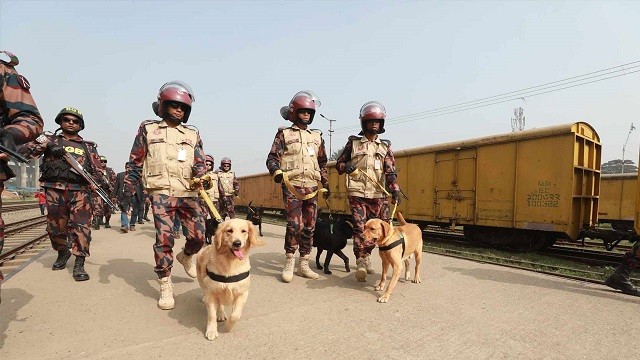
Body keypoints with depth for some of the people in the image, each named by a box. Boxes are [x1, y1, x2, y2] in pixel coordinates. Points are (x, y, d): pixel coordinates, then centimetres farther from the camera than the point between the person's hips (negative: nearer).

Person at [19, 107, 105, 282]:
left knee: (81, 227, -13)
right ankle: (63, 253, 35)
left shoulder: (88, 147, 18)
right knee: (55, 227, 10)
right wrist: (46, 145, -12)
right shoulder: (50, 140, 18)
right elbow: (25, 150, 4)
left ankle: (79, 264, -10)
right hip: (55, 190, 1)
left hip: (80, 191, -1)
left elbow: (98, 169, 14)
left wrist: (98, 179, -7)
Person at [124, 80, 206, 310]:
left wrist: (201, 176, -16)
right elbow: (136, 162, 12)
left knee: (198, 236, 1)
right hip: (161, 192, -2)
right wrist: (128, 188, 7)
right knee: (164, 238, -8)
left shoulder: (192, 134, 15)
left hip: (189, 193, 3)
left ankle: (186, 256, 35)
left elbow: (199, 163, 6)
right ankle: (165, 285, 5)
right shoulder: (148, 129, 11)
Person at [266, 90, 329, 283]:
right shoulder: (284, 134, 5)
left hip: (311, 187, 5)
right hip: (292, 186, -4)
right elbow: (272, 158, 0)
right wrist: (277, 171, -19)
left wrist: (325, 184, 19)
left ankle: (304, 265, 18)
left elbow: (322, 163, 23)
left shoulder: (317, 136, 18)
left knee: (309, 226, 6)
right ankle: (289, 264, 5)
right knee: (295, 224, -12)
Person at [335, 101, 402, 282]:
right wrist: (346, 167, -10)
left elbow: (390, 170, 2)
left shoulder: (385, 146, 12)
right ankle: (361, 263, 0)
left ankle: (366, 256, 27)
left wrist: (395, 189, -13)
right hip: (357, 193, -2)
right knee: (360, 227, -6)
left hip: (379, 194, 2)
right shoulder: (353, 142, 8)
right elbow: (339, 163, 14)